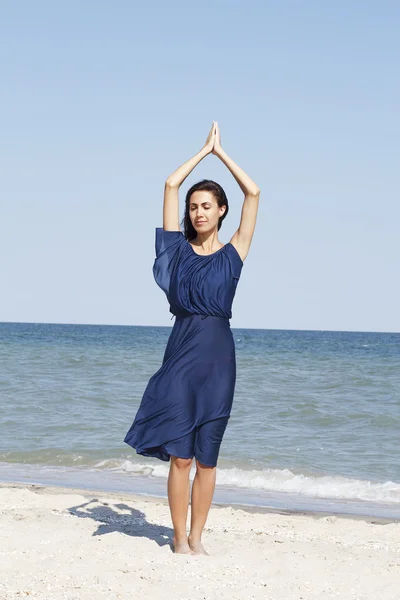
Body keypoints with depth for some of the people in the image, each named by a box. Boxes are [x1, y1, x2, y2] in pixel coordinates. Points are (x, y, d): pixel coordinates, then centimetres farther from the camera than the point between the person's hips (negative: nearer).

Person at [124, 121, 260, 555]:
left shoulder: (233, 253, 6)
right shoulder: (179, 248, 7)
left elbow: (253, 193, 3)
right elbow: (170, 185, 4)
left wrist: (221, 152, 10)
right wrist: (204, 150, 12)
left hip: (218, 356, 0)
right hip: (182, 352, 0)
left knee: (207, 457, 4)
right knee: (180, 455, -1)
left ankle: (196, 537, 12)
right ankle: (179, 538, 6)